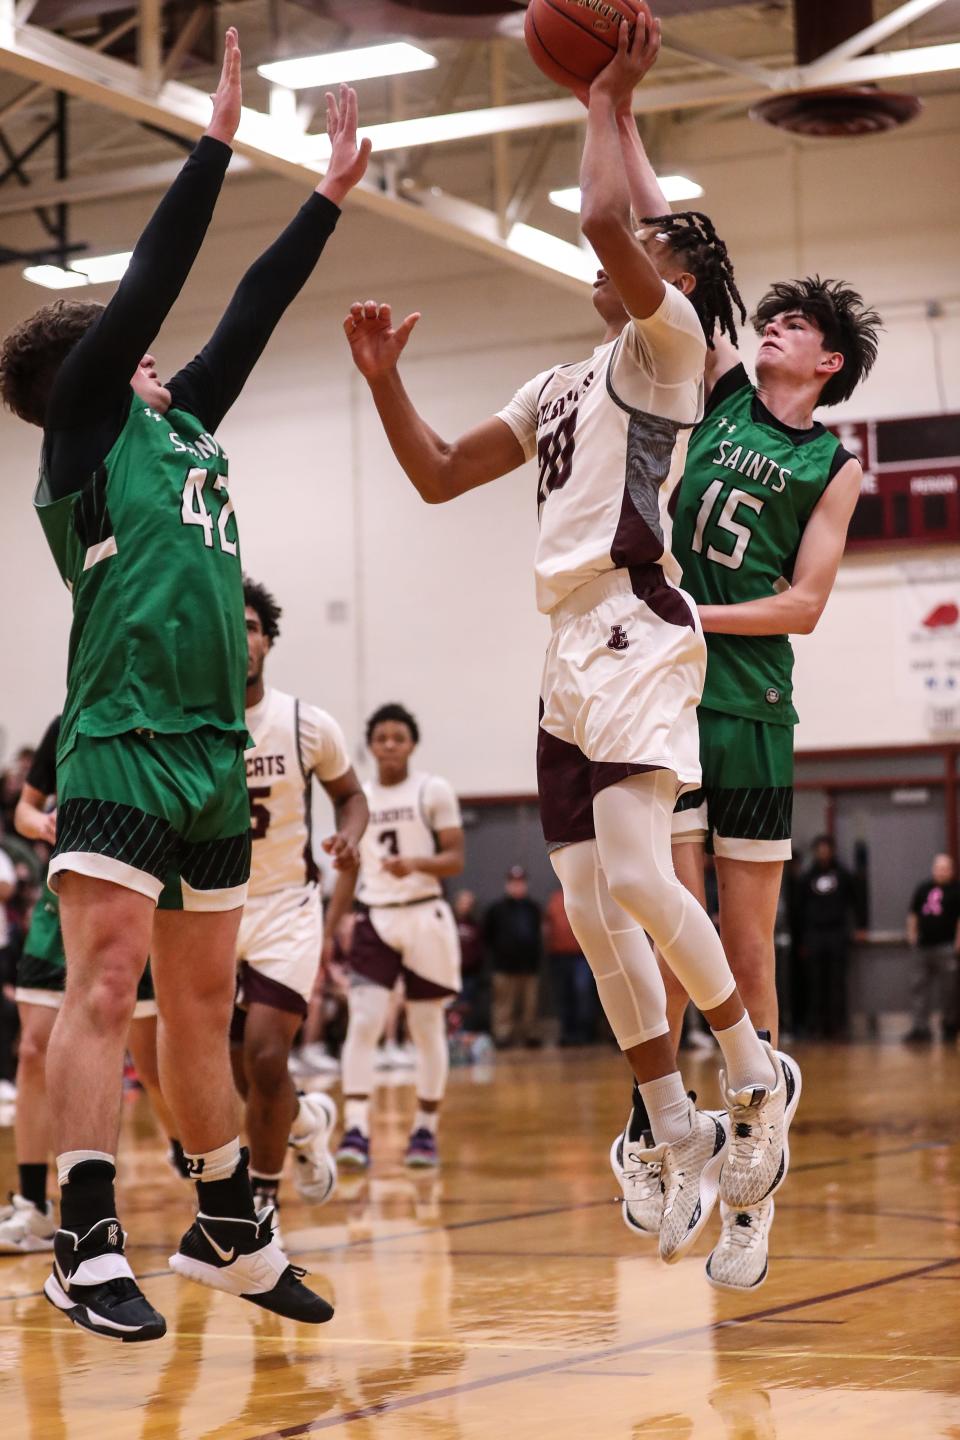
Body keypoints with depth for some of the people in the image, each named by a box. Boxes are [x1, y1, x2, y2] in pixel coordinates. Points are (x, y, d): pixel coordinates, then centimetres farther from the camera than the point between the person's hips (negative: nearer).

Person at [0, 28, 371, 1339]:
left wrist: (331, 194, 25)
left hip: (213, 756, 8)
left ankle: (229, 1232, 20)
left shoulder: (181, 427, 20)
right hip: (120, 749, -8)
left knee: (202, 1006, 13)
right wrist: (219, 138, -1)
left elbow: (250, 311, 25)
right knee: (105, 989, -11)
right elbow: (154, 280, -3)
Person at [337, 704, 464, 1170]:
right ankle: (356, 1131, -19)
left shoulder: (433, 791, -2)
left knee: (427, 1028, 6)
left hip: (424, 917, -2)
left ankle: (426, 1130, 17)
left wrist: (416, 863, -24)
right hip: (375, 918, 2)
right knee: (363, 1023, -13)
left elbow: (455, 860, -6)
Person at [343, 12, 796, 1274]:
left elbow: (605, 220, -18)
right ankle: (679, 1135, 9)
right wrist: (385, 379, 15)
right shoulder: (561, 387, 25)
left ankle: (757, 1076, -2)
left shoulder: (669, 339, 1)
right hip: (572, 647, 9)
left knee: (635, 879, -21)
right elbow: (440, 476, 27)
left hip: (636, 627, -9)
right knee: (591, 911, 3)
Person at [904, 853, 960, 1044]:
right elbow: (913, 913, 20)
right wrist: (912, 933, 9)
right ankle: (921, 1027, 4)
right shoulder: (923, 889, 12)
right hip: (924, 946, 5)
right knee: (921, 986, 3)